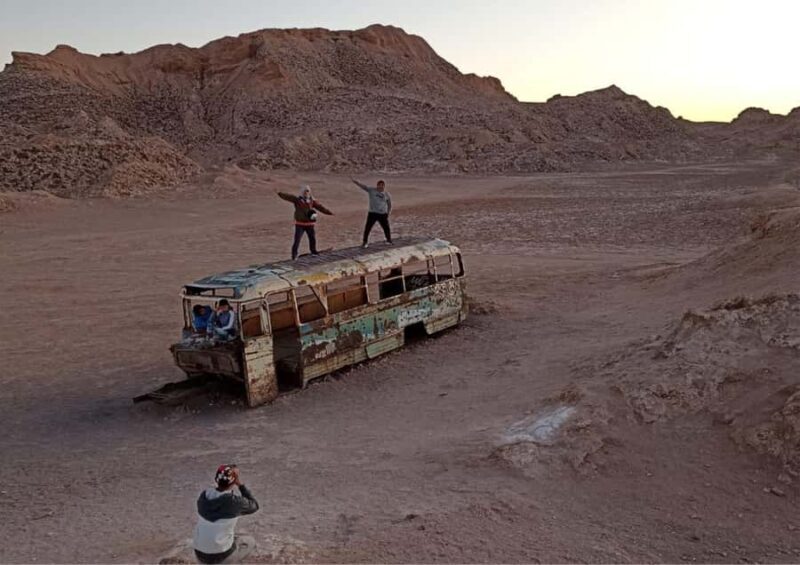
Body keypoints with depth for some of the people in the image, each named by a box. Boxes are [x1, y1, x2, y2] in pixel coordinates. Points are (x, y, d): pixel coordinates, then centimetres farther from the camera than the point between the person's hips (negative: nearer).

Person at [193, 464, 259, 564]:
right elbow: (254, 506, 1)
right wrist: (240, 484, -5)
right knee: (250, 541, 22)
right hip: (221, 556, -5)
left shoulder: (203, 495, -4)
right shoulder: (235, 501, -19)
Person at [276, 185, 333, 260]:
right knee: (297, 240, -10)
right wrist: (279, 193, -29)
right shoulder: (297, 200, -7)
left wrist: (329, 212, -2)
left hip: (309, 224, 3)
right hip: (300, 224, -3)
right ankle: (294, 254, 0)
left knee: (312, 238, 15)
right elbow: (287, 197, -16)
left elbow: (320, 207, 1)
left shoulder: (312, 201, 0)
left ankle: (313, 251, 38)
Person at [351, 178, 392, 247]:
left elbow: (389, 205, 13)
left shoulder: (387, 195, 4)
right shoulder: (372, 190, -2)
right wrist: (355, 181, -22)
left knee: (386, 227, 8)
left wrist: (388, 213, 5)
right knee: (368, 227, -3)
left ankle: (389, 240, 30)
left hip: (383, 214, 2)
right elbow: (362, 186, -10)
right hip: (372, 213, -1)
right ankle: (365, 242, 11)